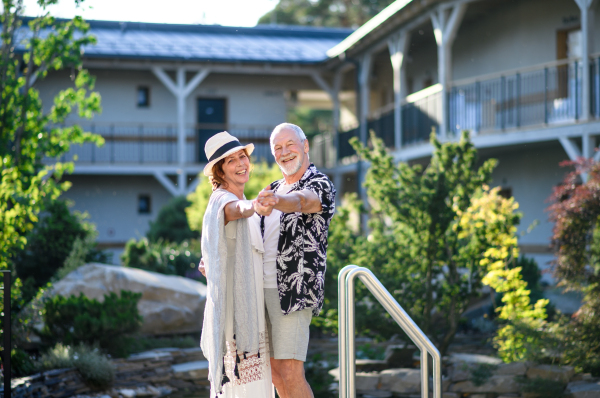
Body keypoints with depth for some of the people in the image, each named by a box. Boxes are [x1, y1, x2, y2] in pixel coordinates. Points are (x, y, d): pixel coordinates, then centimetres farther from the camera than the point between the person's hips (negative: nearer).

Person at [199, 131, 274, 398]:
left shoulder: (241, 201, 17)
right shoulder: (221, 200, -12)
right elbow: (235, 210, -40)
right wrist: (256, 205, -60)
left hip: (250, 307, 10)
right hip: (233, 305, -9)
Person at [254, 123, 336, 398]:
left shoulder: (320, 185, -5)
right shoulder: (274, 190, 18)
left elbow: (301, 200, -29)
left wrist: (275, 201, -52)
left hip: (294, 291, -8)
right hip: (262, 288, 8)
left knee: (290, 373, -13)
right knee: (274, 371, 10)